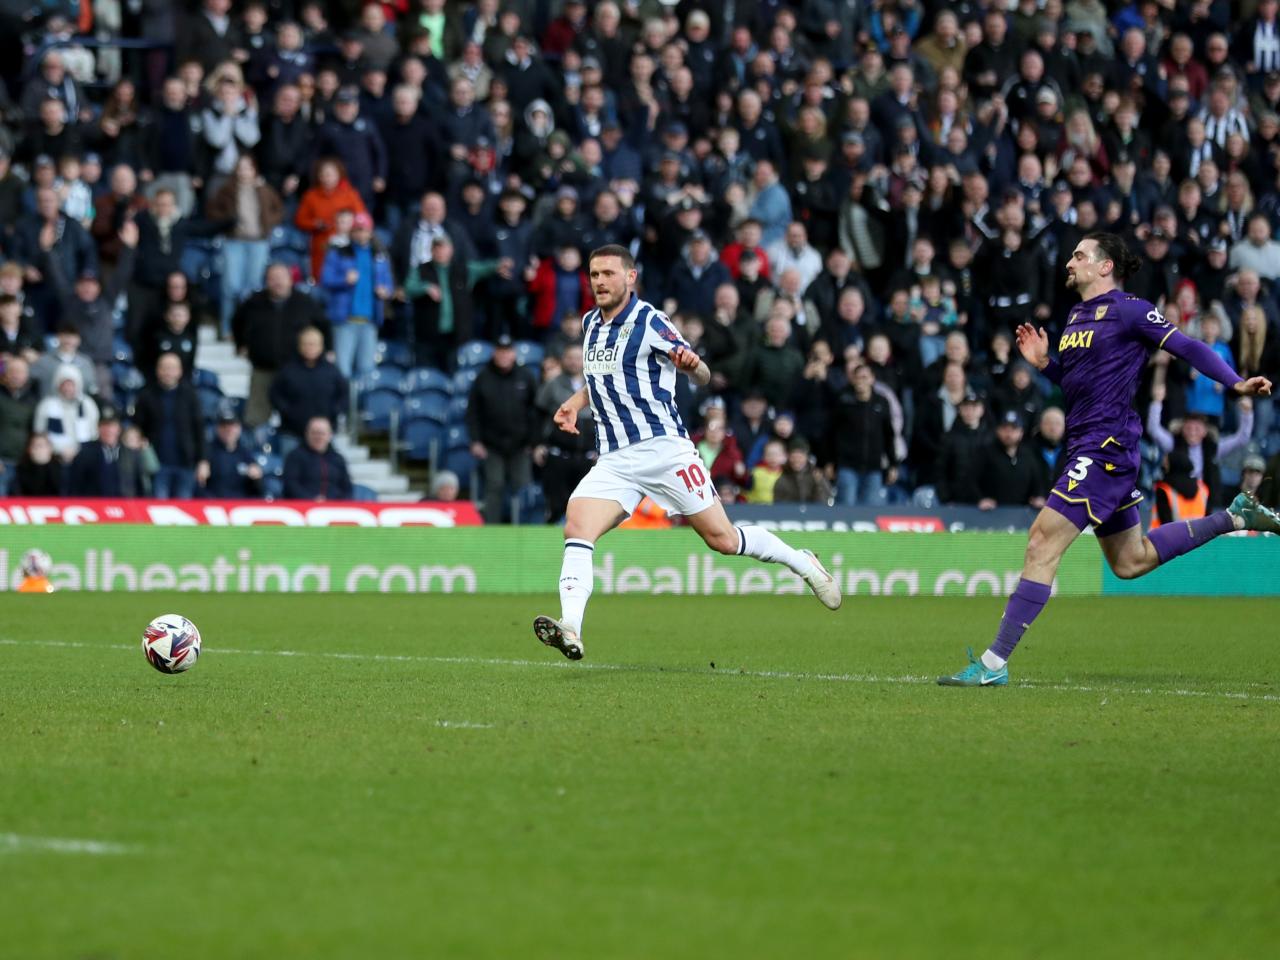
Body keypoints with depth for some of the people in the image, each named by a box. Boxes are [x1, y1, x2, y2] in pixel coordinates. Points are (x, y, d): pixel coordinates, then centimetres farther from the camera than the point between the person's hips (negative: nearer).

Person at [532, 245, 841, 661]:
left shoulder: (649, 322, -9)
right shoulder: (590, 323, 13)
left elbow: (703, 378, -9)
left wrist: (692, 365, -33)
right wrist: (574, 403, 13)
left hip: (663, 450, -5)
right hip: (614, 461, 5)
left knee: (722, 539, -1)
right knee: (576, 530, -19)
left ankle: (802, 563, 23)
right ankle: (570, 631, -29)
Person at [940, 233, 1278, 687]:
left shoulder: (1129, 310, -8)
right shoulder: (1076, 315, 18)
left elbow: (1188, 348, -10)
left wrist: (1236, 383, -21)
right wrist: (1042, 362, 8)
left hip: (1107, 447, -10)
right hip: (1086, 448, 10)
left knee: (1043, 544, -14)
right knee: (1130, 561, 20)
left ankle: (994, 663, -14)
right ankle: (1235, 517, 30)